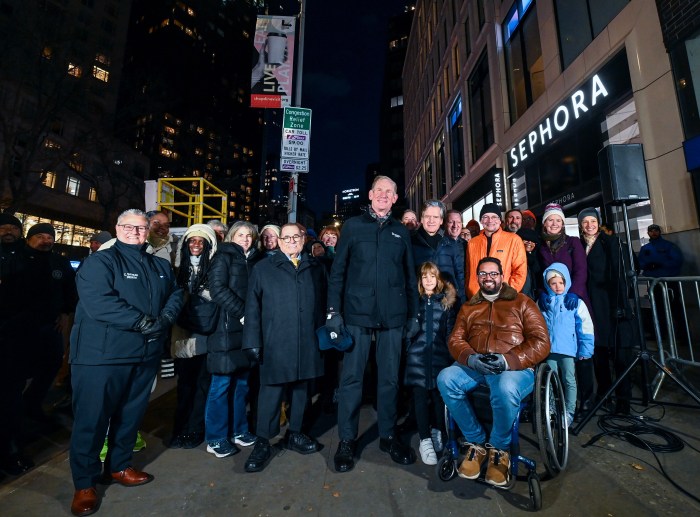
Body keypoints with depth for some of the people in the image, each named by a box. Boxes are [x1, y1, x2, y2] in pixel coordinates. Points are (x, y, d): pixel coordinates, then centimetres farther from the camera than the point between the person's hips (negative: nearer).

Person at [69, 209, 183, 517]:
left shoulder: (161, 267, 12)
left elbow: (176, 294, 8)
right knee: (92, 418, 5)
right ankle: (84, 484, 23)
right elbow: (98, 302, -21)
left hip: (145, 354, 6)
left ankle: (119, 466, 36)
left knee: (131, 414, 17)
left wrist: (165, 318, -13)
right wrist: (144, 322, -23)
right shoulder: (99, 261, -7)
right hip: (102, 354, -5)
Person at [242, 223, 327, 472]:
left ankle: (295, 434, 33)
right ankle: (263, 443, 21)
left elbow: (323, 304, 11)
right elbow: (253, 308, 1)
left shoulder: (316, 268, 9)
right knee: (271, 391, 3)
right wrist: (253, 341, -4)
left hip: (308, 344, 3)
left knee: (301, 389, 15)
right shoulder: (263, 268, 4)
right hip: (275, 344, -2)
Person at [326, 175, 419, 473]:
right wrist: (334, 310, -6)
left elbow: (410, 276, 13)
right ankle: (346, 440, 21)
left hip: (393, 315, 3)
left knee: (389, 377, 11)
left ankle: (387, 435, 29)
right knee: (351, 377, 4)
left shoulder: (401, 232, 12)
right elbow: (338, 270, 1)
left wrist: (414, 314, 8)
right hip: (357, 313, -2)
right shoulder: (353, 226, 5)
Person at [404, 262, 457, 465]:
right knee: (420, 396, -2)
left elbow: (451, 330, 7)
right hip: (418, 356, 0)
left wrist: (450, 353, 2)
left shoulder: (447, 301, 7)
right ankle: (425, 440, 9)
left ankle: (437, 431, 27)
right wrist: (407, 351, 3)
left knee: (439, 394, 1)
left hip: (439, 355, 1)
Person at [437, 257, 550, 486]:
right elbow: (455, 339, 10)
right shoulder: (468, 307, 20)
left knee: (505, 389, -37)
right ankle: (477, 442, -5)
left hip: (515, 367, -3)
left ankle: (499, 448, -5)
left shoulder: (522, 303, 11)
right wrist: (471, 358, -14)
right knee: (445, 379, -26)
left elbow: (541, 342, 0)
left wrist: (509, 360, -17)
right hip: (473, 366, 3)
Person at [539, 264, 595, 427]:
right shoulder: (543, 302, 4)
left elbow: (586, 327, -4)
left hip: (568, 349, -2)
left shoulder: (576, 302, -3)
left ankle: (569, 412, 20)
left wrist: (585, 349, -7)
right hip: (549, 349, 2)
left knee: (569, 381, 7)